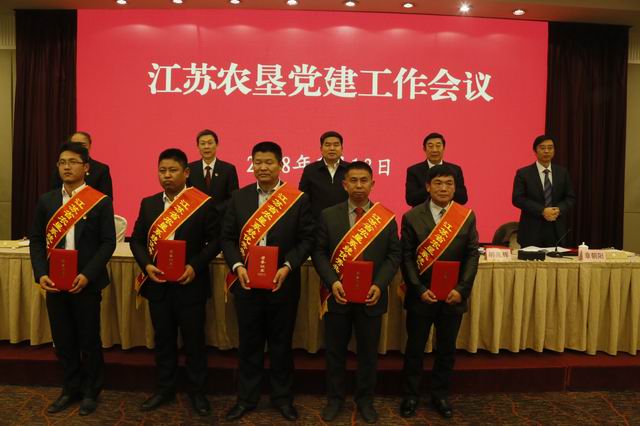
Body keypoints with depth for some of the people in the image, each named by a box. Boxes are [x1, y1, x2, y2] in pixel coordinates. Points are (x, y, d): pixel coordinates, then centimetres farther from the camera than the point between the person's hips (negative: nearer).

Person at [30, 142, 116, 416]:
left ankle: (91, 392, 25)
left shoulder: (100, 201, -5)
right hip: (54, 283, 4)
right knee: (63, 341, 13)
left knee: (89, 341, 7)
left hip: (86, 283, -4)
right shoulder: (46, 201, 7)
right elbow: (36, 240, 7)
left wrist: (87, 275, -18)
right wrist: (41, 274, -7)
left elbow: (108, 242, -8)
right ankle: (71, 389, 30)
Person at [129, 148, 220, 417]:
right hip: (157, 284, 4)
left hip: (190, 284, -4)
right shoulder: (148, 204, 6)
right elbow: (137, 240, 8)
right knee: (163, 339, 16)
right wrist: (146, 264, -10)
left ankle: (197, 391, 25)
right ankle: (164, 389, 33)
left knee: (194, 340, 8)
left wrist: (195, 266, -18)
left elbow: (215, 240, -6)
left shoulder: (203, 203, -7)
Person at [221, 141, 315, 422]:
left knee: (281, 343, 12)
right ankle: (246, 398, 31)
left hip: (283, 283, -1)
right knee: (249, 343, 14)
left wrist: (287, 267, -17)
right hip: (246, 281, 2)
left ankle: (282, 397, 31)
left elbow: (306, 239, -4)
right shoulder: (238, 198, 4)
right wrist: (237, 266, -13)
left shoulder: (298, 199, -3)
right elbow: (227, 237, 3)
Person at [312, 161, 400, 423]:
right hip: (338, 296, 0)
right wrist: (332, 282, -16)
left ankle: (365, 400, 33)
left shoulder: (387, 218, 0)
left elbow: (394, 255, -1)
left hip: (371, 297, 0)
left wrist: (379, 285, -14)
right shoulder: (328, 216, -1)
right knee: (335, 351, 13)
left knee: (368, 352, 13)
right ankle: (335, 398, 32)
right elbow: (319, 253, -2)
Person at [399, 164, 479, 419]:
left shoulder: (467, 216, 1)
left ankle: (440, 395, 33)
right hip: (421, 295, -1)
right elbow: (406, 257, -6)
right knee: (415, 348, 10)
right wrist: (420, 290, -15)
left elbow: (472, 255, -1)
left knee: (447, 349, 14)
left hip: (453, 296, 2)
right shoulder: (412, 217, -5)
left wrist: (461, 289, -12)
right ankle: (411, 396, 28)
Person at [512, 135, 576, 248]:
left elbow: (570, 197, 10)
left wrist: (559, 209, -11)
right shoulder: (523, 173, -1)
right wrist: (542, 211, -17)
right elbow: (517, 199, -9)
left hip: (557, 230, 3)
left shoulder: (562, 172, 10)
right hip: (532, 229, -3)